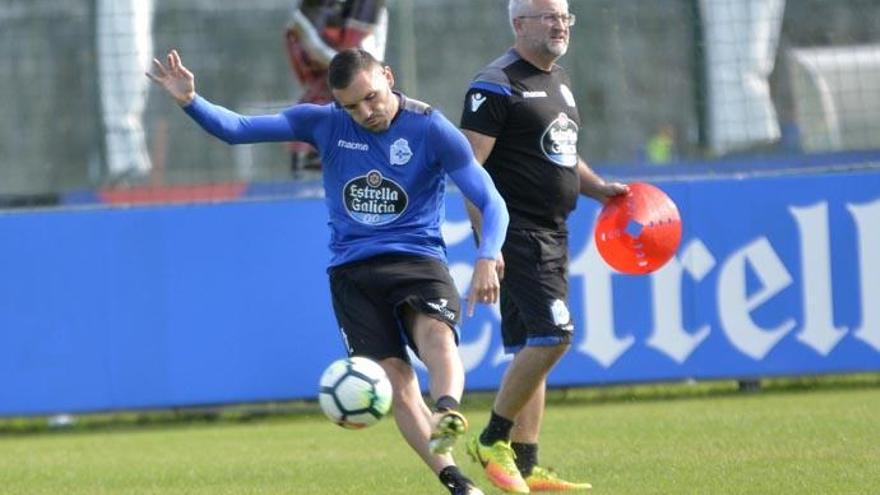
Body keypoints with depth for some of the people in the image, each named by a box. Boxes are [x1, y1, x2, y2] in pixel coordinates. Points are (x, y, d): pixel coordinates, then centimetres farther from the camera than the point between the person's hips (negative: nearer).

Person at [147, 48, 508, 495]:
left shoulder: (432, 130, -5)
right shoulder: (324, 123, 3)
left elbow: (491, 204, -6)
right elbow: (236, 129, 4)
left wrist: (487, 260, -24)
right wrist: (190, 102, -15)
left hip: (418, 259, -2)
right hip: (351, 270, 3)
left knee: (435, 334, -34)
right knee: (397, 382, -13)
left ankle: (447, 416, -61)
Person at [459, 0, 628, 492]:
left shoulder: (559, 79, 17)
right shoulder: (497, 86, -12)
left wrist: (600, 189, 13)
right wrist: (488, 237, -24)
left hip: (552, 232, 9)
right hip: (517, 232, -9)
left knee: (531, 348, 10)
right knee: (553, 333, -18)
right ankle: (493, 441, -6)